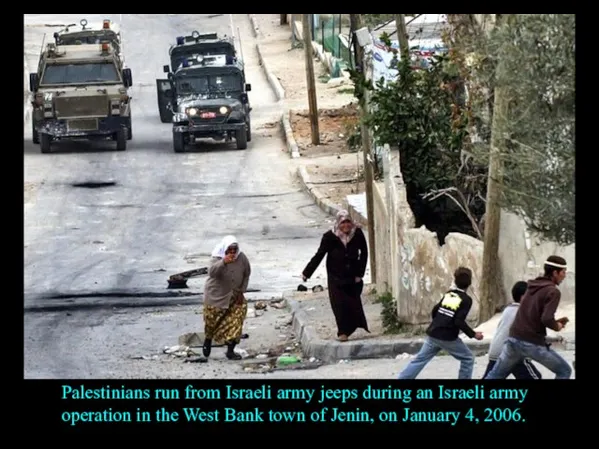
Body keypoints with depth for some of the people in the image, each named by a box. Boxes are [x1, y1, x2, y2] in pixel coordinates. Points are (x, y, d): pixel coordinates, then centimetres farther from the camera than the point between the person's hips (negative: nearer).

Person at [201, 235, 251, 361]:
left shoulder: (242, 258, -12)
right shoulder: (218, 258, -22)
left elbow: (246, 275, 5)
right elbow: (212, 272, -41)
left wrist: (241, 291, 0)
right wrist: (223, 262, -57)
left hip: (234, 296, 3)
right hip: (216, 295, -3)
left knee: (236, 322, -8)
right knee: (211, 321, 12)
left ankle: (230, 350, -1)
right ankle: (208, 340, 42)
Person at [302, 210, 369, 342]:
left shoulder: (357, 234, -10)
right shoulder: (330, 236, -15)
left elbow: (364, 253, 1)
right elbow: (319, 255, -9)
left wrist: (360, 273, -1)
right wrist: (307, 272, -9)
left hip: (352, 276, 1)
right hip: (336, 278, -1)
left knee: (354, 302, 4)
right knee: (339, 304, -3)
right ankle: (343, 332, 6)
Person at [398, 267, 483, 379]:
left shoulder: (448, 294, 11)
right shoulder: (466, 299, -8)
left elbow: (435, 310, 16)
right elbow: (459, 322, -18)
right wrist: (473, 334, -11)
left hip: (432, 334, 6)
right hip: (448, 338, -6)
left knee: (419, 359, 11)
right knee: (467, 359, 10)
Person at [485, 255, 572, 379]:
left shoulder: (533, 287, 15)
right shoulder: (553, 291, -11)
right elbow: (546, 319, -23)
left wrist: (555, 322, 17)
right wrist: (557, 326, -2)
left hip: (514, 339, 7)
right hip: (533, 343, -7)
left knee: (495, 375, 16)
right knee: (564, 371, 9)